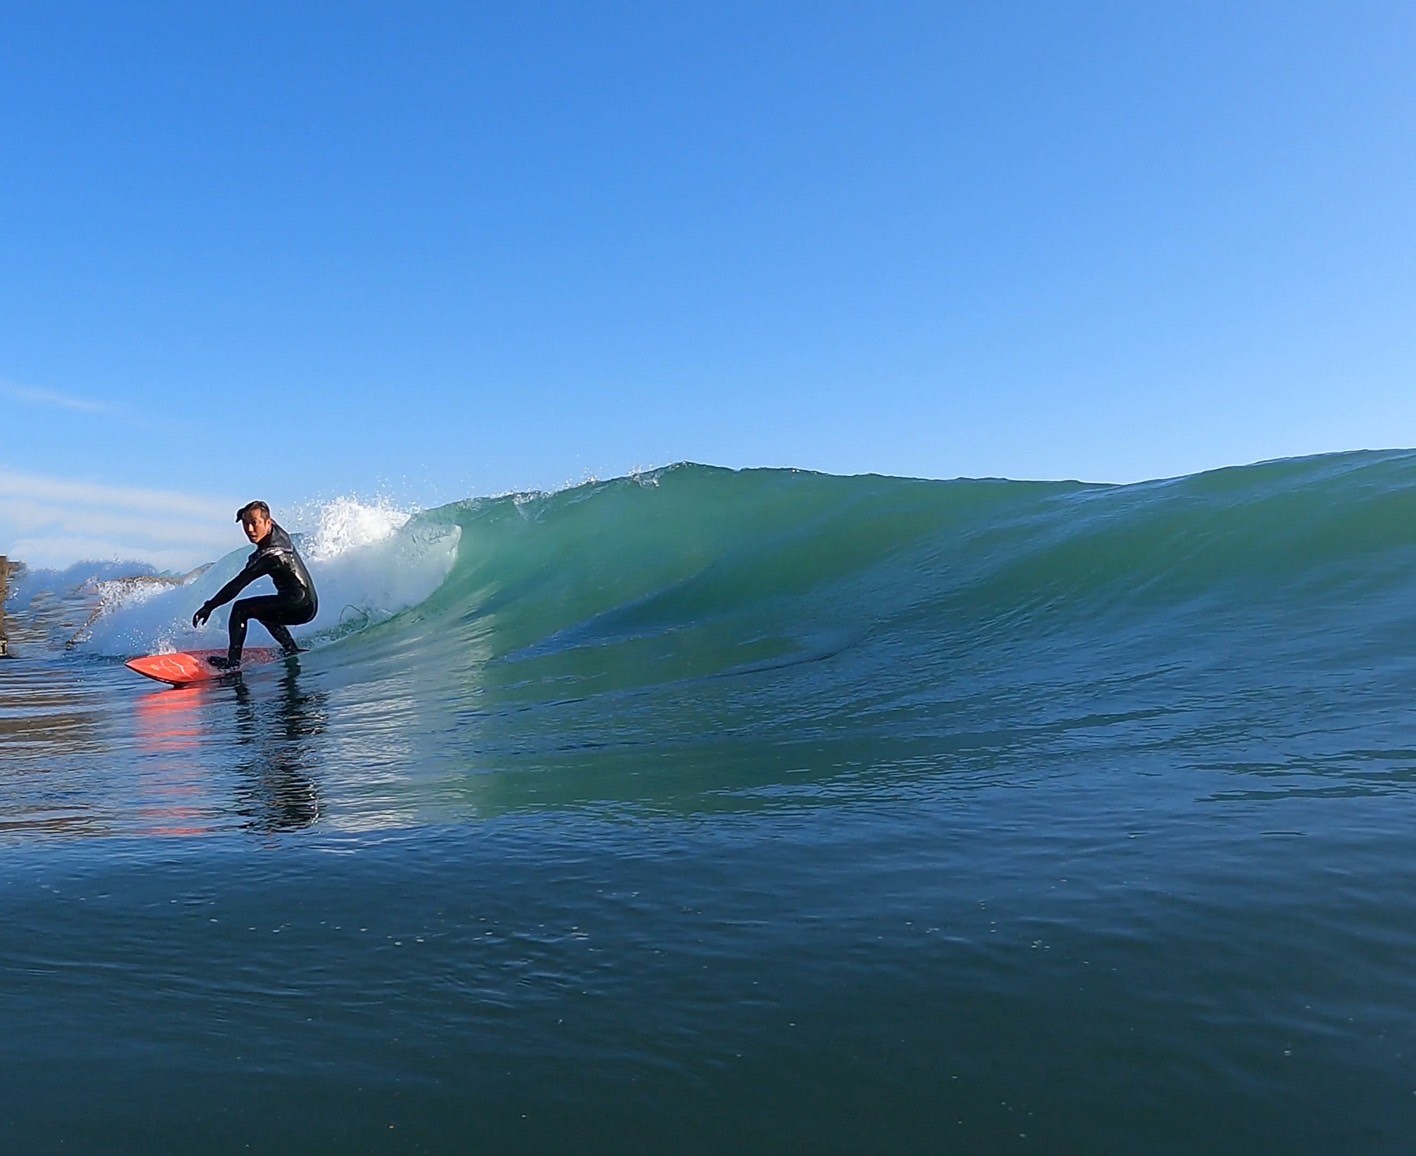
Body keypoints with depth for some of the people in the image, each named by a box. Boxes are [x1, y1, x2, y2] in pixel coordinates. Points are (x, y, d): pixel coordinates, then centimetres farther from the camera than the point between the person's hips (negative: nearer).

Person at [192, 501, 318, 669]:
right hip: (309, 603, 10)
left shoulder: (270, 555, -22)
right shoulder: (278, 533, 1)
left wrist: (209, 606, -19)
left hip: (300, 606, -10)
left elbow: (237, 585, -22)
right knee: (262, 610, 34)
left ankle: (233, 661, -13)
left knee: (241, 609, -11)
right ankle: (292, 651, 33)